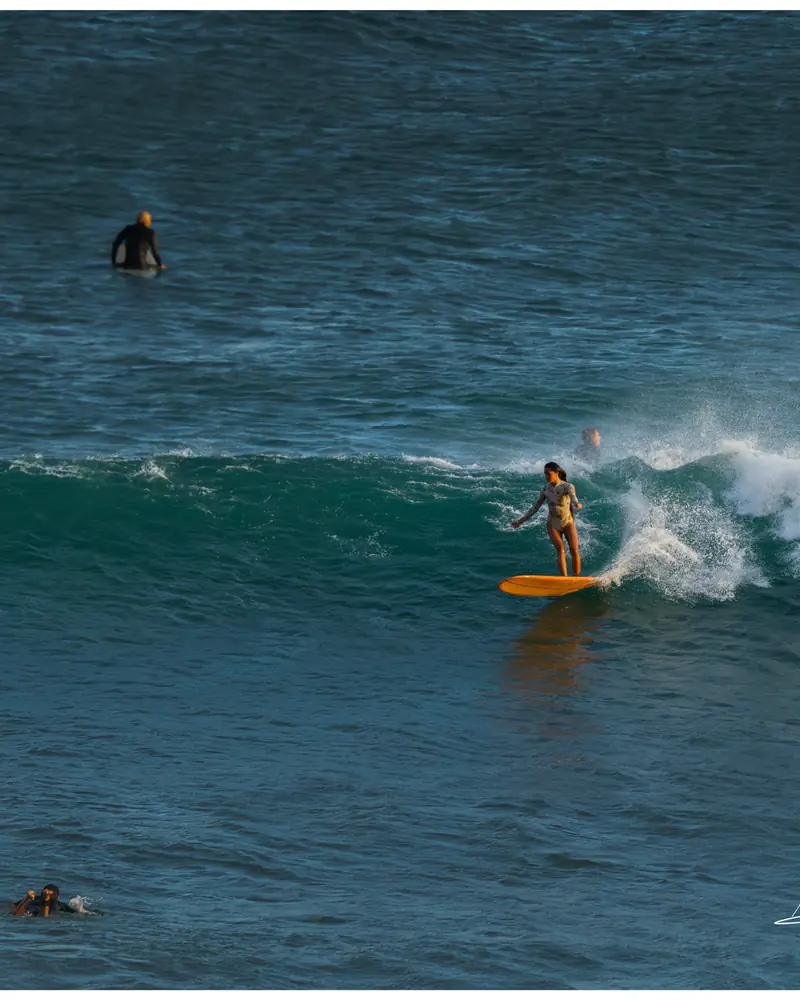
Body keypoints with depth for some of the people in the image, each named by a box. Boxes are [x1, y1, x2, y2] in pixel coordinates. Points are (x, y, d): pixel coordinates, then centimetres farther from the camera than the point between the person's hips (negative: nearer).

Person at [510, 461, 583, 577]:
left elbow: (573, 498, -28)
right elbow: (535, 507, 13)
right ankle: (564, 579, -30)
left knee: (574, 550, -12)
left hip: (568, 523, -2)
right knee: (560, 549, -18)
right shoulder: (546, 489, 5)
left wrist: (576, 505, -52)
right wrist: (521, 520, 15)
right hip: (553, 525, 2)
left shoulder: (567, 487, -7)